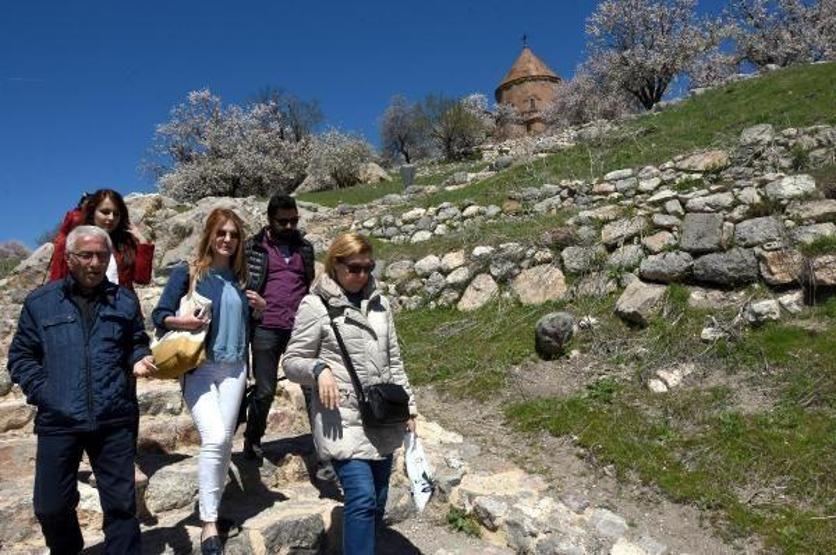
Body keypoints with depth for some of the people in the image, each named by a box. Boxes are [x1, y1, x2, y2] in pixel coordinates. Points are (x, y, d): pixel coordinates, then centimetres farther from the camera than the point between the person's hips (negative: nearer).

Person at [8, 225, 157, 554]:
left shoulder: (124, 300, 8)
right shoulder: (40, 302, 4)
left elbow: (137, 342, 19)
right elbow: (21, 356, 7)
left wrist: (139, 359, -3)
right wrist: (42, 392, -5)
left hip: (116, 419, 0)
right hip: (58, 420, 0)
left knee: (121, 502, 7)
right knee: (50, 506, 11)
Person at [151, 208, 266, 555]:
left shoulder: (239, 277, 10)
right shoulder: (187, 273, -4)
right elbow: (158, 316, -4)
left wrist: (260, 306, 0)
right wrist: (181, 321, -23)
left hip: (234, 368, 5)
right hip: (199, 367, -5)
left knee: (225, 440, 7)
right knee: (213, 438, -15)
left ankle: (210, 503, 25)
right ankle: (209, 523, -3)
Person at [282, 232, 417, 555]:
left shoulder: (379, 304, 11)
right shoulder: (315, 306, -6)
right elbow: (291, 362, -2)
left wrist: (408, 405, 13)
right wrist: (318, 369, -22)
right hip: (343, 420, -6)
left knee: (377, 502, 12)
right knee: (362, 498, -15)